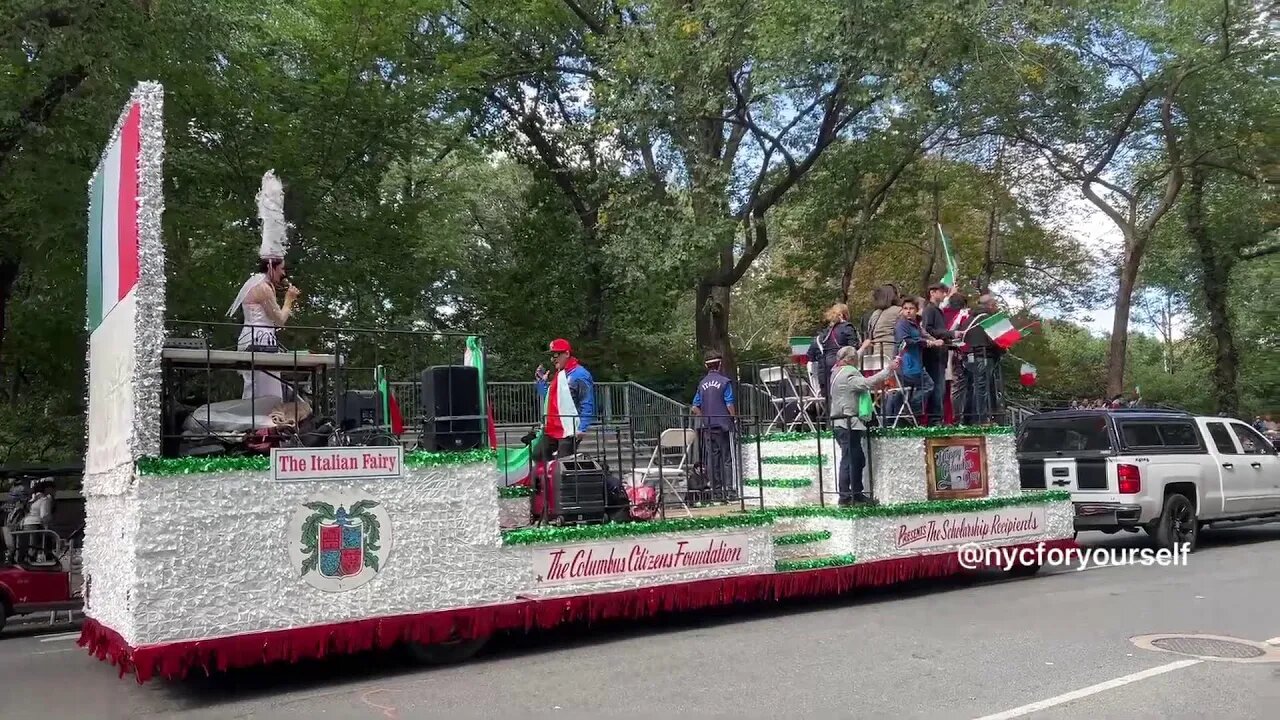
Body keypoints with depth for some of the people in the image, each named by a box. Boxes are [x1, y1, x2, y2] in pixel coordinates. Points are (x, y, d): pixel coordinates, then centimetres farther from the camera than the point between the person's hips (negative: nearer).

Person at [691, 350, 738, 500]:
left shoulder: (702, 383, 7)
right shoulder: (724, 381, -6)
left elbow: (695, 408, 6)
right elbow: (729, 405, -10)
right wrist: (734, 418, 3)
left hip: (707, 426, 4)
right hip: (723, 425, -4)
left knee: (712, 459, 7)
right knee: (727, 458, 1)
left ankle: (716, 491, 10)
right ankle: (728, 489, -4)